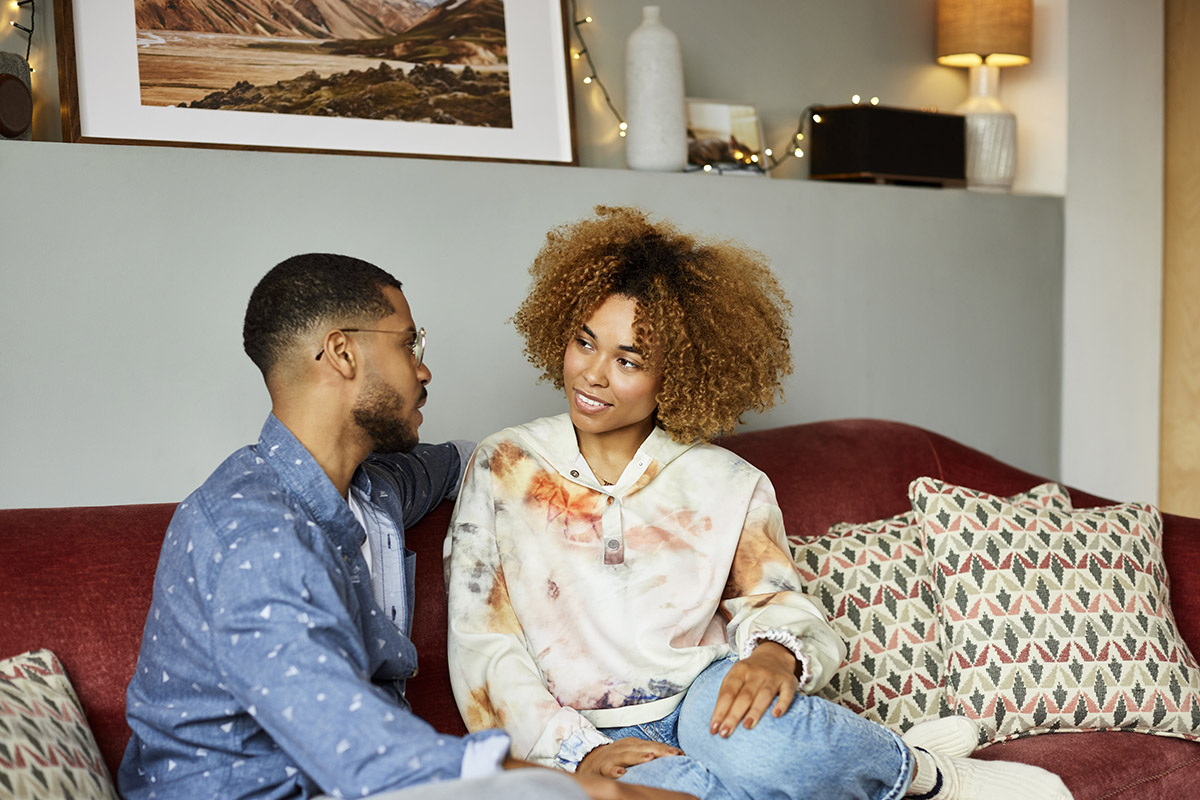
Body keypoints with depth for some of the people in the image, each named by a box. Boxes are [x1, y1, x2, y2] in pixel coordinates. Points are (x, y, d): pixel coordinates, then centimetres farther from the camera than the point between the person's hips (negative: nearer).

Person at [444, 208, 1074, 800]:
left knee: (751, 739, -38)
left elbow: (782, 607, 4)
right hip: (583, 744, 0)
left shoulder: (728, 487, 3)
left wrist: (777, 652, -21)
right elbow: (482, 648, -2)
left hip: (704, 714, 1)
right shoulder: (503, 468, 0)